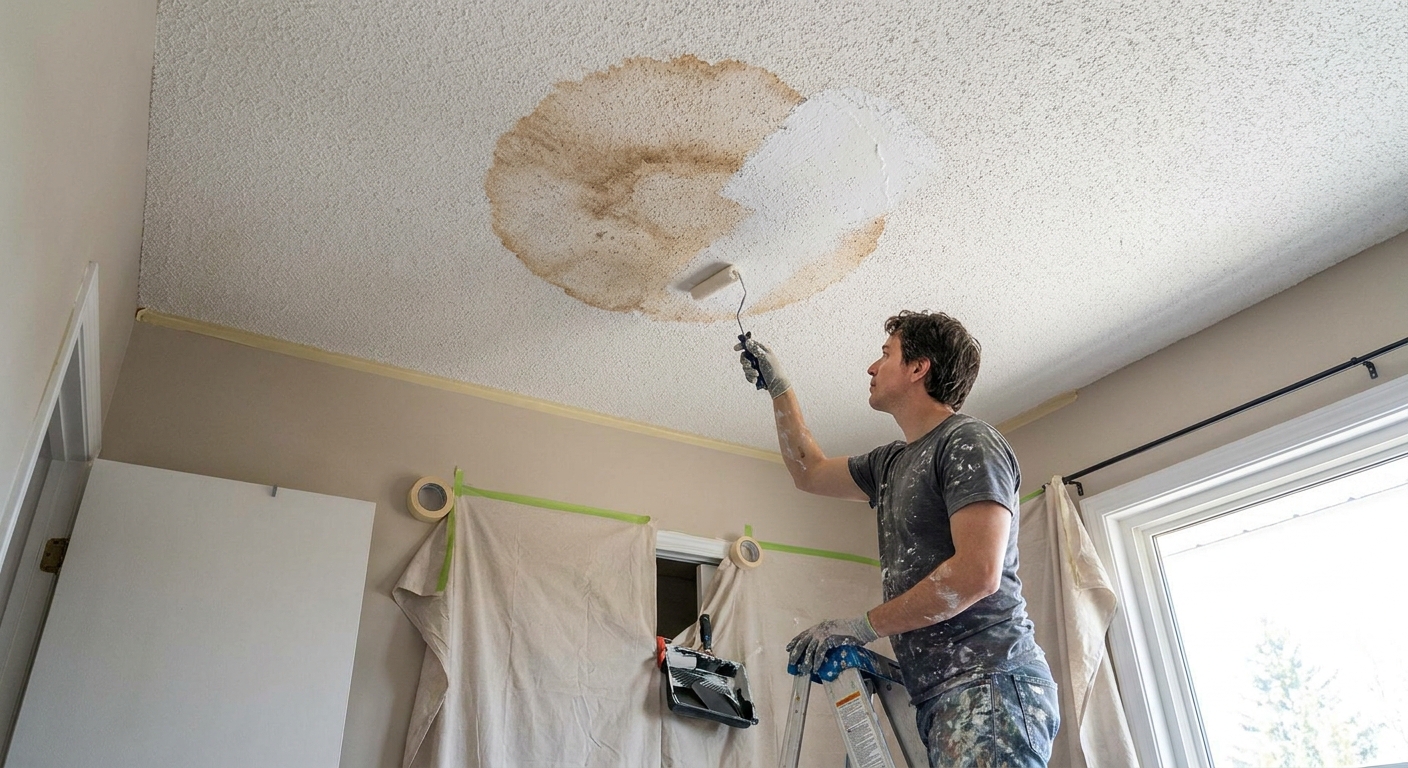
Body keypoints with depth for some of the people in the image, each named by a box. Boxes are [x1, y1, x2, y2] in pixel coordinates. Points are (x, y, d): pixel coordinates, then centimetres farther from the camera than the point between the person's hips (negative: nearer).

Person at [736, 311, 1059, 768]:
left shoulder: (968, 442, -7)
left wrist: (863, 626, -13)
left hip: (987, 682, -8)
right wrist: (777, 385, 36)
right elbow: (810, 473, 36)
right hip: (939, 694, 8)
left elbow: (978, 573, -18)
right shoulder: (891, 462, 20)